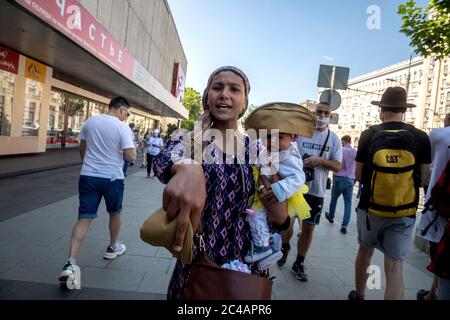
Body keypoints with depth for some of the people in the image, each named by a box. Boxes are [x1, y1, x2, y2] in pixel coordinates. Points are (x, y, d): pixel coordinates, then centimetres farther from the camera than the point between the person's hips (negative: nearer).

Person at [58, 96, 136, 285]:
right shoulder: (122, 127, -12)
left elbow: (82, 149, 15)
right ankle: (113, 248, 37)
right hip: (112, 178, -4)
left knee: (84, 218, 4)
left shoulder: (90, 122, 6)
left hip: (88, 176, 4)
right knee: (115, 213, 20)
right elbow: (130, 157, -16)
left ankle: (70, 264, -5)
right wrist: (133, 149, 6)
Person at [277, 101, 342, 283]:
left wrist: (320, 160, -19)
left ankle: (299, 264, 26)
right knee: (287, 222, 0)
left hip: (316, 190, 2)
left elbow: (337, 166, -2)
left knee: (308, 228, 8)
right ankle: (285, 247, 35)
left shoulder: (333, 139, 2)